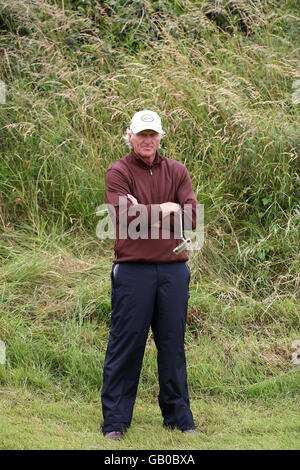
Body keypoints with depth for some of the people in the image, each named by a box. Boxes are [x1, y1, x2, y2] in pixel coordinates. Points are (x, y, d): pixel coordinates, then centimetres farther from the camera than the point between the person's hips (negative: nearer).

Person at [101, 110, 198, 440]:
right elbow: (126, 217, -15)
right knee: (125, 344, -1)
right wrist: (167, 208, -7)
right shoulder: (118, 173, 0)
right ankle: (115, 420, 5)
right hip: (133, 268, -3)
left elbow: (191, 216, -2)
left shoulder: (176, 172, 11)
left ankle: (178, 417, 18)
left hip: (173, 269, 4)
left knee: (173, 344, 9)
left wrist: (145, 214, -10)